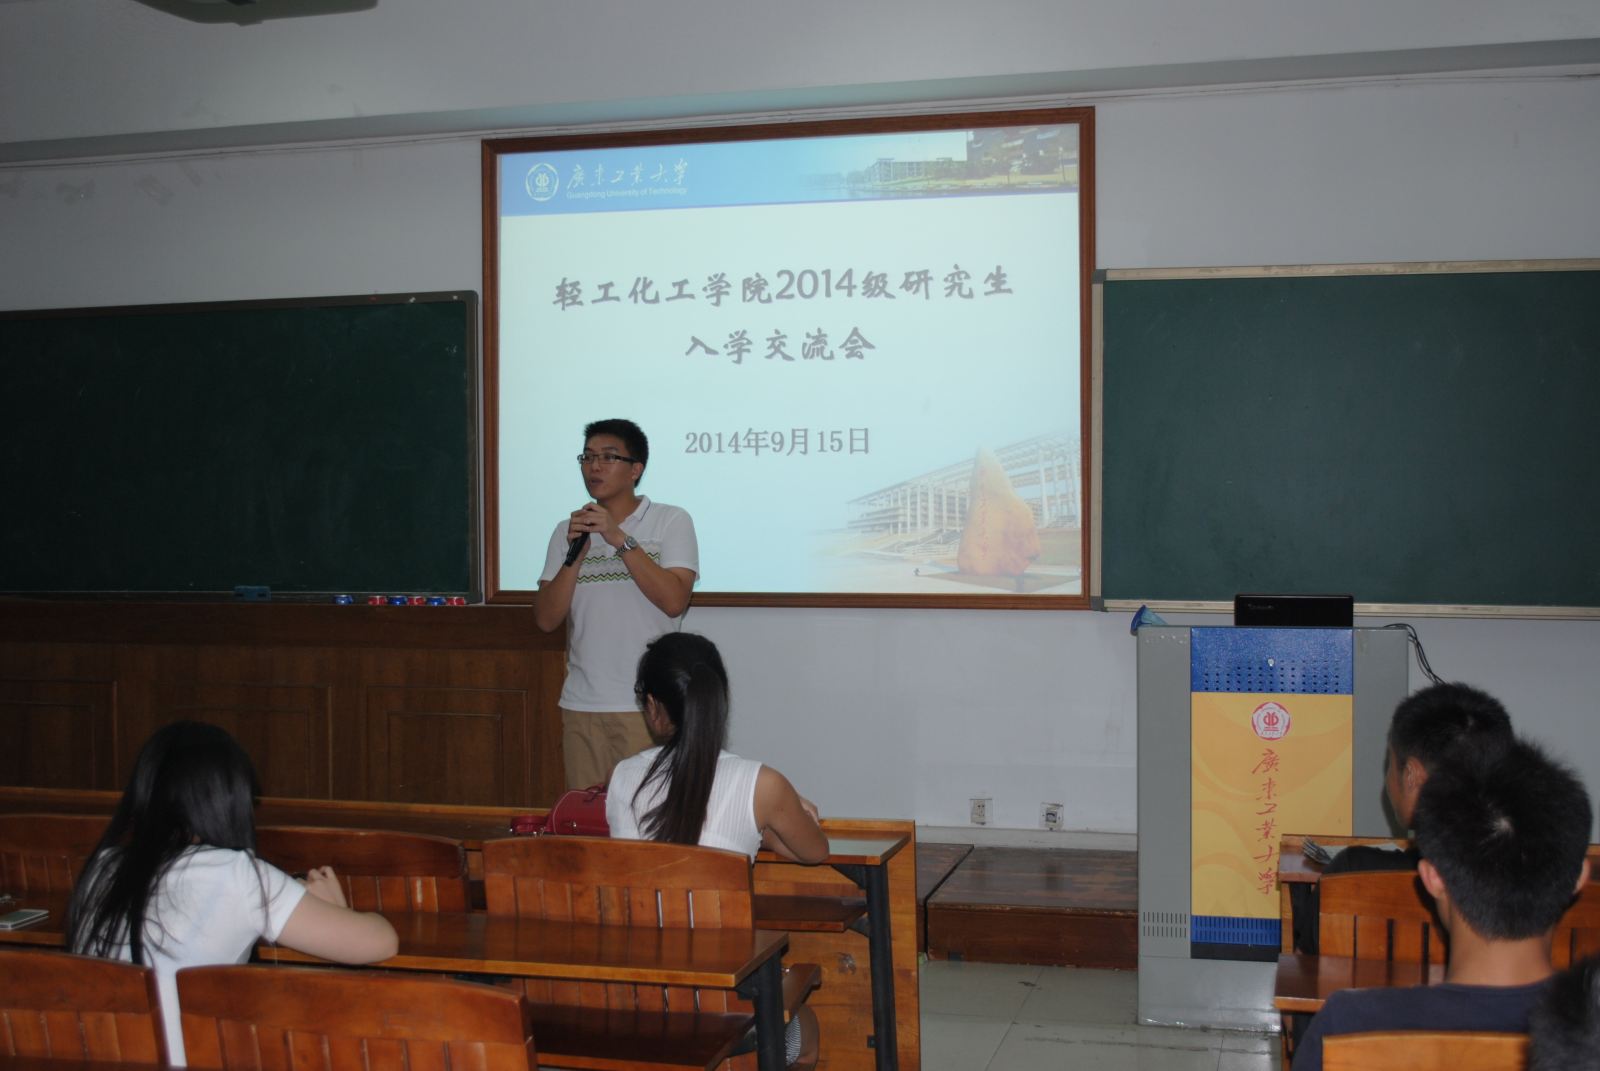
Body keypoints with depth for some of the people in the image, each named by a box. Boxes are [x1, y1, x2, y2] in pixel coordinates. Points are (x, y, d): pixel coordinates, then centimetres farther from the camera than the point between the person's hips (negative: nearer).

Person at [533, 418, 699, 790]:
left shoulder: (671, 521, -1)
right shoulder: (568, 531, 10)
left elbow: (674, 601, -14)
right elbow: (546, 619, 3)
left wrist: (619, 539, -17)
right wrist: (575, 554, -10)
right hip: (581, 704, 4)